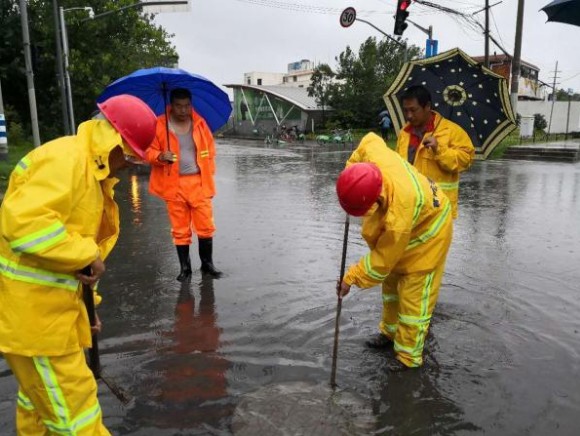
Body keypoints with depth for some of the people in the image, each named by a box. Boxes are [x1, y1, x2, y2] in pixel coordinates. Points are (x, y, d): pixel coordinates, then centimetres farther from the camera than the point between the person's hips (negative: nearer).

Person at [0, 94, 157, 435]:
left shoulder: (90, 169, 14)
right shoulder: (65, 160, -19)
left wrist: (86, 305, 18)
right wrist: (87, 255, -24)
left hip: (51, 305, 10)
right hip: (31, 308, -10)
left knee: (42, 395, 25)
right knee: (70, 403, 2)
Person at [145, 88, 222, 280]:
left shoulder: (199, 123, 5)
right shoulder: (159, 125, -4)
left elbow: (210, 149, 13)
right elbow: (149, 151, 0)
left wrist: (208, 174, 5)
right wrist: (160, 156, -22)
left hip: (198, 182, 2)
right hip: (174, 184, -1)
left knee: (206, 226, 3)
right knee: (180, 229, 7)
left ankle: (207, 263, 19)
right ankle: (185, 267, 19)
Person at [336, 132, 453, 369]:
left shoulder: (398, 218, -45)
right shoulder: (375, 156, -30)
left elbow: (382, 260, -30)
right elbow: (370, 139, -4)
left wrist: (352, 277, -18)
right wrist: (351, 168, -3)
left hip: (427, 233, -9)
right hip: (399, 230, 9)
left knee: (413, 298, -3)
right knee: (391, 283, 20)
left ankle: (408, 359, 11)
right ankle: (390, 331, 39)